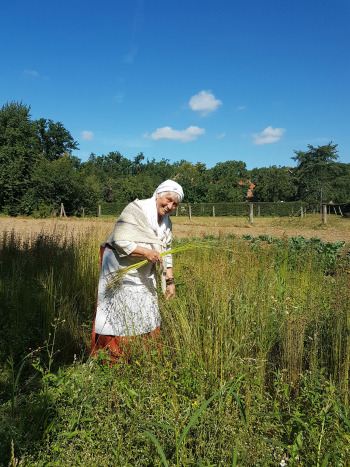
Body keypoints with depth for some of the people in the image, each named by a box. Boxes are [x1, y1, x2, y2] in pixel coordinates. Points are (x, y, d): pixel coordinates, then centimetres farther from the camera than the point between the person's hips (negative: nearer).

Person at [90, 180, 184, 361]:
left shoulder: (167, 222, 7)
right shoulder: (136, 210, -18)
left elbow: (166, 253, 13)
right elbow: (120, 241, -25)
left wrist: (170, 280, 8)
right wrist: (146, 252, -32)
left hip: (144, 275, 8)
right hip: (120, 269, -8)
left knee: (148, 315, 13)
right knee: (117, 313, -3)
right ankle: (111, 361, 13)